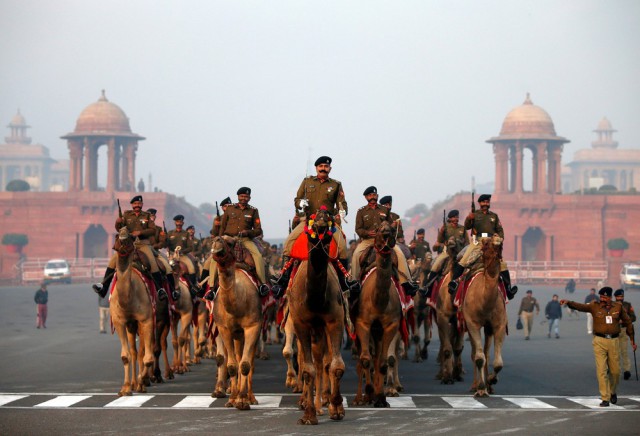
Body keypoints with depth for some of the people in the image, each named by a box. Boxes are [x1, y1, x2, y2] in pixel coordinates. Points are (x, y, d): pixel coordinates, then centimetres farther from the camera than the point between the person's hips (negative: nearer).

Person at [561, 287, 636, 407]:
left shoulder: (618, 307, 3)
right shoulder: (595, 306, -2)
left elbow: (628, 322, 12)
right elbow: (580, 306, -18)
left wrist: (632, 340, 15)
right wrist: (568, 302, -37)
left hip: (614, 341, 2)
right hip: (599, 341, -2)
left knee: (615, 371, 9)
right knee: (601, 370, -6)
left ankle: (612, 392, 36)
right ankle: (605, 399, -3)